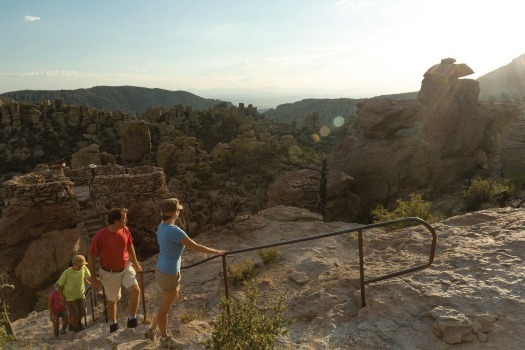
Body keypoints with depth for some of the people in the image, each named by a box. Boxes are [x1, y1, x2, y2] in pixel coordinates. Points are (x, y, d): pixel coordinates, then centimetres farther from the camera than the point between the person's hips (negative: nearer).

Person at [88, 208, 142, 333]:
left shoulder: (125, 230, -12)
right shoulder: (100, 236, -25)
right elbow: (91, 256, -14)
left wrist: (135, 263, 17)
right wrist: (93, 278, -12)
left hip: (126, 268, 3)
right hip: (109, 273, -3)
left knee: (135, 290, -17)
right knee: (112, 300, 14)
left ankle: (132, 319, 3)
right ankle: (113, 325, 39)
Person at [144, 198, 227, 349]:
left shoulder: (162, 226, -3)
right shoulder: (174, 231, -31)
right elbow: (196, 247, -24)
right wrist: (217, 252, -12)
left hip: (162, 270, 9)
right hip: (169, 274, -9)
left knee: (174, 298, 30)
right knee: (164, 308, 14)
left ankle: (152, 330, 42)